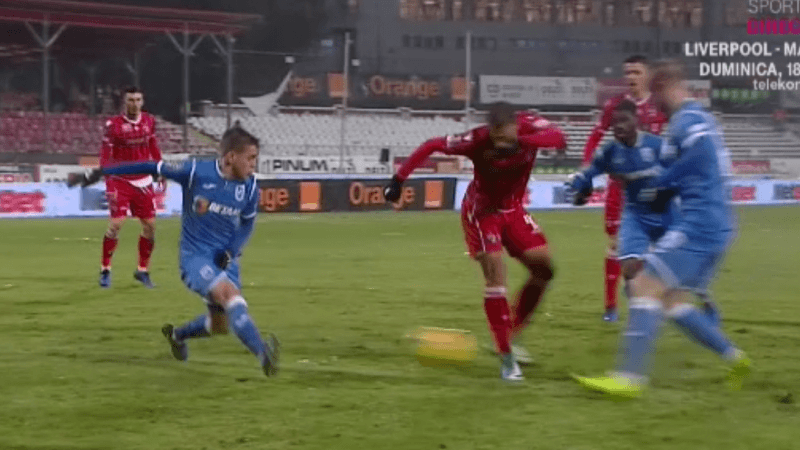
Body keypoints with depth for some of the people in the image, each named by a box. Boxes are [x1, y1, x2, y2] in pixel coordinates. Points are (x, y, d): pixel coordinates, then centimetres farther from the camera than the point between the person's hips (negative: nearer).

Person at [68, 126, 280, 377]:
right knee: (229, 293, -31)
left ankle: (177, 335, 41)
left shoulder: (250, 187, -4)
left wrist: (231, 251, -8)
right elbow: (152, 169, -8)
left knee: (219, 325, 8)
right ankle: (262, 354, -42)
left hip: (224, 259, 5)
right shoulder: (196, 172, -16)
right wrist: (99, 174, -5)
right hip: (194, 256, -5)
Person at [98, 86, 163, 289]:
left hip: (144, 181, 4)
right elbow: (105, 156, -10)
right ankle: (105, 270, 2)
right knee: (115, 223, -13)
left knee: (150, 225, 3)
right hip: (121, 181, -4)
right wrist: (109, 185, -17)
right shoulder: (113, 124, -10)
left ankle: (143, 270, 18)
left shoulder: (149, 121, 3)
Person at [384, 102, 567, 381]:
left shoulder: (529, 126, -23)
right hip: (481, 211, -5)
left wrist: (521, 142, -55)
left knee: (543, 268, -1)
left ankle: (511, 336, 14)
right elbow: (431, 146, -23)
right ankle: (506, 358, -11)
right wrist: (399, 178, -26)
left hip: (512, 209, 5)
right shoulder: (477, 140, -31)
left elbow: (558, 138, -41)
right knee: (495, 274, -16)